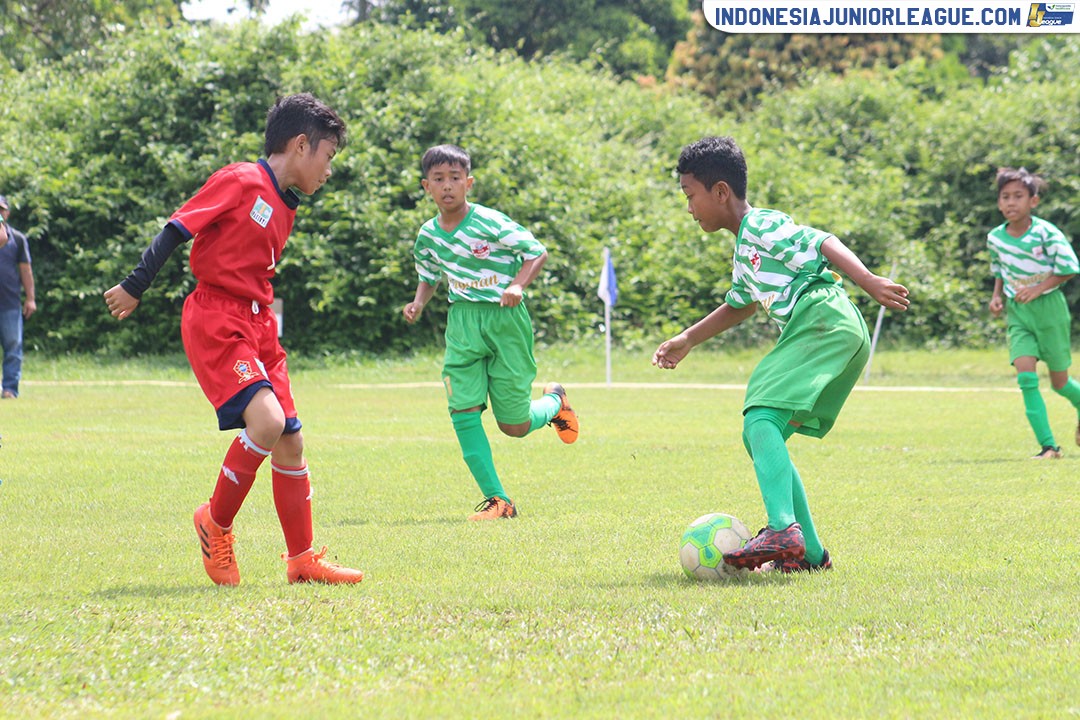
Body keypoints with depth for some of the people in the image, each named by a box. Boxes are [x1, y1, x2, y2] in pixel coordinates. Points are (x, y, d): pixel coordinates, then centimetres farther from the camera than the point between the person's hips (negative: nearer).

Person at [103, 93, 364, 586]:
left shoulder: (285, 208, 16)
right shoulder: (240, 182, -9)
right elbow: (178, 229, -10)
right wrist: (135, 287, -11)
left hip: (257, 325, 9)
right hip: (216, 321, -9)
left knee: (290, 441, 6)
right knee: (267, 419, -24)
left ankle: (302, 560, 15)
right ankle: (216, 523, -4)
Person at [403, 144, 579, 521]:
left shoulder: (490, 222, -12)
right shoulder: (429, 235, 5)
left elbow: (537, 252, -7)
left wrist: (517, 285, -23)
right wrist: (418, 302, 2)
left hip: (505, 319, -4)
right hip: (463, 323, 4)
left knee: (514, 426, 1)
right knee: (463, 410, -12)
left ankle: (555, 401, 37)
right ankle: (497, 500, -6)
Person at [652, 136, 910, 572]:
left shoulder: (761, 226, -3)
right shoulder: (743, 248, 28)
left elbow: (823, 243, -16)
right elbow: (740, 305, 45)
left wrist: (869, 282, -29)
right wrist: (688, 340, 51)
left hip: (825, 325, -10)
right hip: (812, 336, 10)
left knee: (760, 419, -23)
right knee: (759, 437, 10)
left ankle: (783, 531, -40)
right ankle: (809, 552, 8)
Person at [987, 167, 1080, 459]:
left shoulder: (1047, 234, -16)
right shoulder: (995, 238, 0)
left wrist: (1038, 289, -21)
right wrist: (997, 296, 1)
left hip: (1048, 306, -3)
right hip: (1017, 312, 3)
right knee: (1026, 376, -14)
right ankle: (1048, 446, -14)